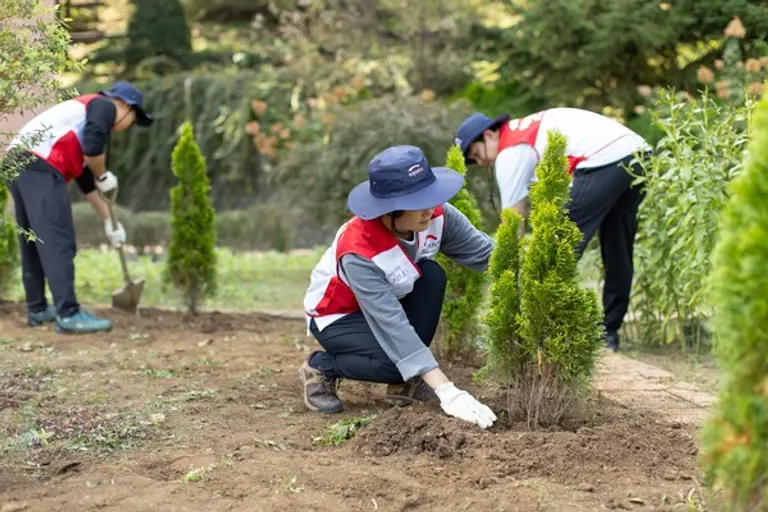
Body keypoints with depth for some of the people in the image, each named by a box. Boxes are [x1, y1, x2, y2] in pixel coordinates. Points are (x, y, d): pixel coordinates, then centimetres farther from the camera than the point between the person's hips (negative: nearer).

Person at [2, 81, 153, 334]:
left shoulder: (86, 110, 32)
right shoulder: (104, 106, 5)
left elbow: (84, 178, 34)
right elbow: (93, 149, -14)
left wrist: (108, 220, 36)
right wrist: (104, 176, 6)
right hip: (39, 166, -10)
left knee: (33, 242, 17)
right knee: (58, 242, -9)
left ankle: (37, 309, 26)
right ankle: (69, 314, -10)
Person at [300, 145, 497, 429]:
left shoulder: (435, 215, -23)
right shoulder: (359, 252, -39)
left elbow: (483, 252, -22)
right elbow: (393, 326, -43)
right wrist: (446, 391, -48)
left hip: (389, 300, 6)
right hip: (336, 315, -6)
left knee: (432, 275, -24)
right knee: (395, 361, -32)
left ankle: (405, 384, -9)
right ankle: (321, 367, -1)